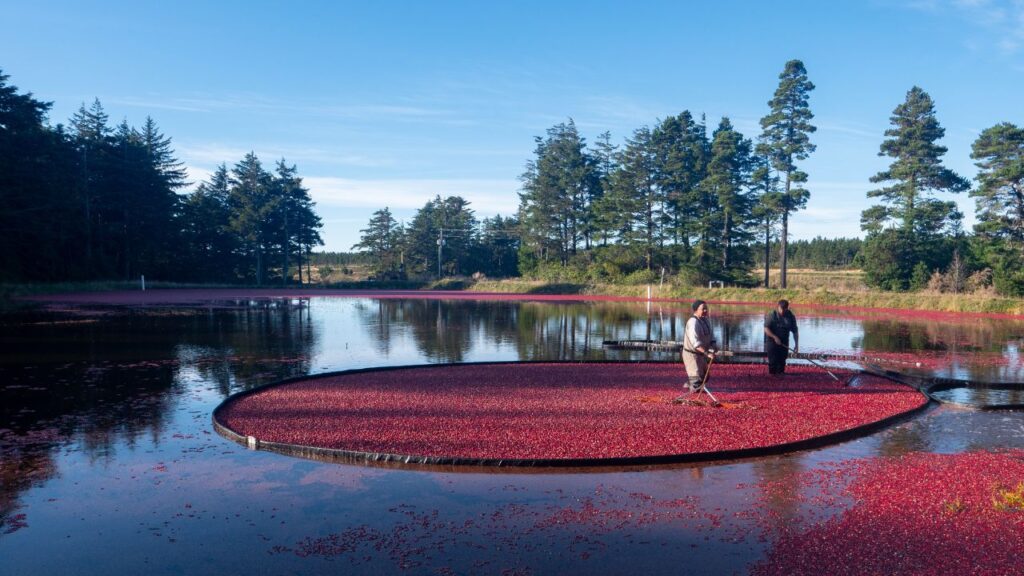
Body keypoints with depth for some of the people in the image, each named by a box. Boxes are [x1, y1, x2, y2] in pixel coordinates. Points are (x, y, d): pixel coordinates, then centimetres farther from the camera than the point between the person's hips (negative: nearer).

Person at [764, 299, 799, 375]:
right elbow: (766, 329, -14)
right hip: (772, 342, -3)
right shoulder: (772, 315, -11)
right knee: (773, 361, -7)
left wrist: (796, 344, -3)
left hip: (784, 343, 4)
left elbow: (795, 331, 4)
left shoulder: (791, 317, 0)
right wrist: (775, 337, -25)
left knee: (782, 361, 6)